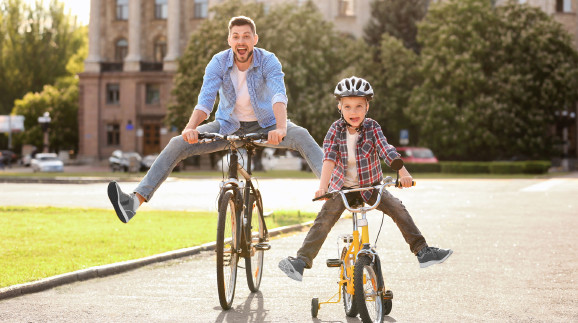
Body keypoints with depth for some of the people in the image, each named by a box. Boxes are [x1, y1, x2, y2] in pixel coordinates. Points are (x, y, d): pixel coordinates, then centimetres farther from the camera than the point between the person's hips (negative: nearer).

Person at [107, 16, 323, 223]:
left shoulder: (268, 61, -19)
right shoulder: (219, 62, -16)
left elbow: (279, 95, -35)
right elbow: (205, 99, -26)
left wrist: (281, 128, -55)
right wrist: (191, 128, -46)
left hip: (264, 125, -1)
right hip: (228, 125, 1)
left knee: (301, 136, -32)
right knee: (177, 144, -17)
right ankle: (136, 199, -24)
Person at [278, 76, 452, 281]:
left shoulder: (372, 127, -10)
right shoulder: (336, 130, -10)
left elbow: (387, 151, -22)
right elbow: (329, 158, -21)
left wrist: (403, 173, -38)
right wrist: (323, 185, -36)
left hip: (370, 186, 1)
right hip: (342, 187, 0)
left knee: (398, 209, -15)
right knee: (324, 219, -18)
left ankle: (422, 251, -7)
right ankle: (301, 261, -19)